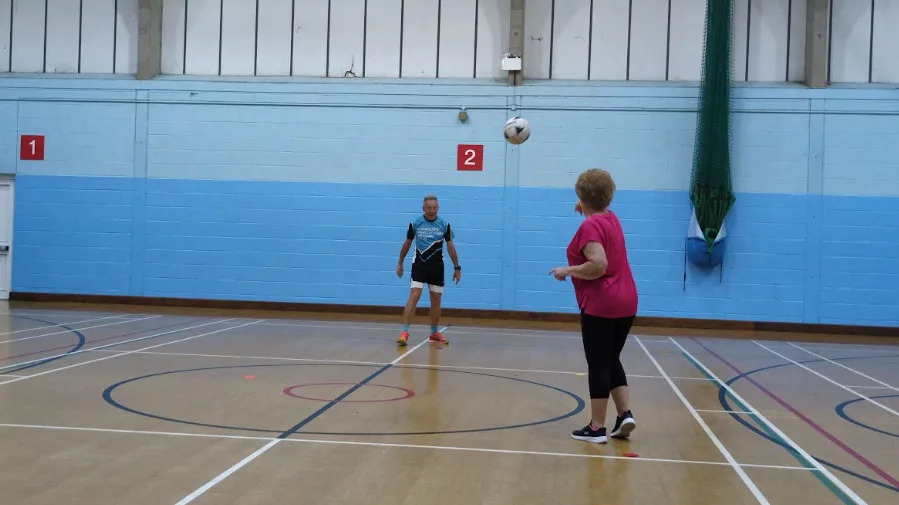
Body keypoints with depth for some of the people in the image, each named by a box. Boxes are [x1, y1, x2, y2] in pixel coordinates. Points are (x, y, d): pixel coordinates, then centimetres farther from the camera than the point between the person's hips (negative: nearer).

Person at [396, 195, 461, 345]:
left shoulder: (444, 225, -3)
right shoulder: (415, 223, -4)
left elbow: (450, 247, 4)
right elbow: (407, 244, 9)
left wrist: (457, 267, 3)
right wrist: (400, 263, 14)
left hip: (436, 267, 2)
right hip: (419, 265, -2)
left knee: (436, 300, 8)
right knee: (414, 296, -16)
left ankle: (434, 333, 23)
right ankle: (405, 332, -16)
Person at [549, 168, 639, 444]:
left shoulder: (590, 226, -15)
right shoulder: (611, 219, 11)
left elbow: (598, 265, -26)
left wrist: (567, 270, -14)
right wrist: (587, 212, 26)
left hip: (600, 305, -8)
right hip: (625, 302, 8)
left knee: (599, 364, 0)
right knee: (612, 360, 17)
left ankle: (597, 428, 6)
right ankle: (625, 414, 8)